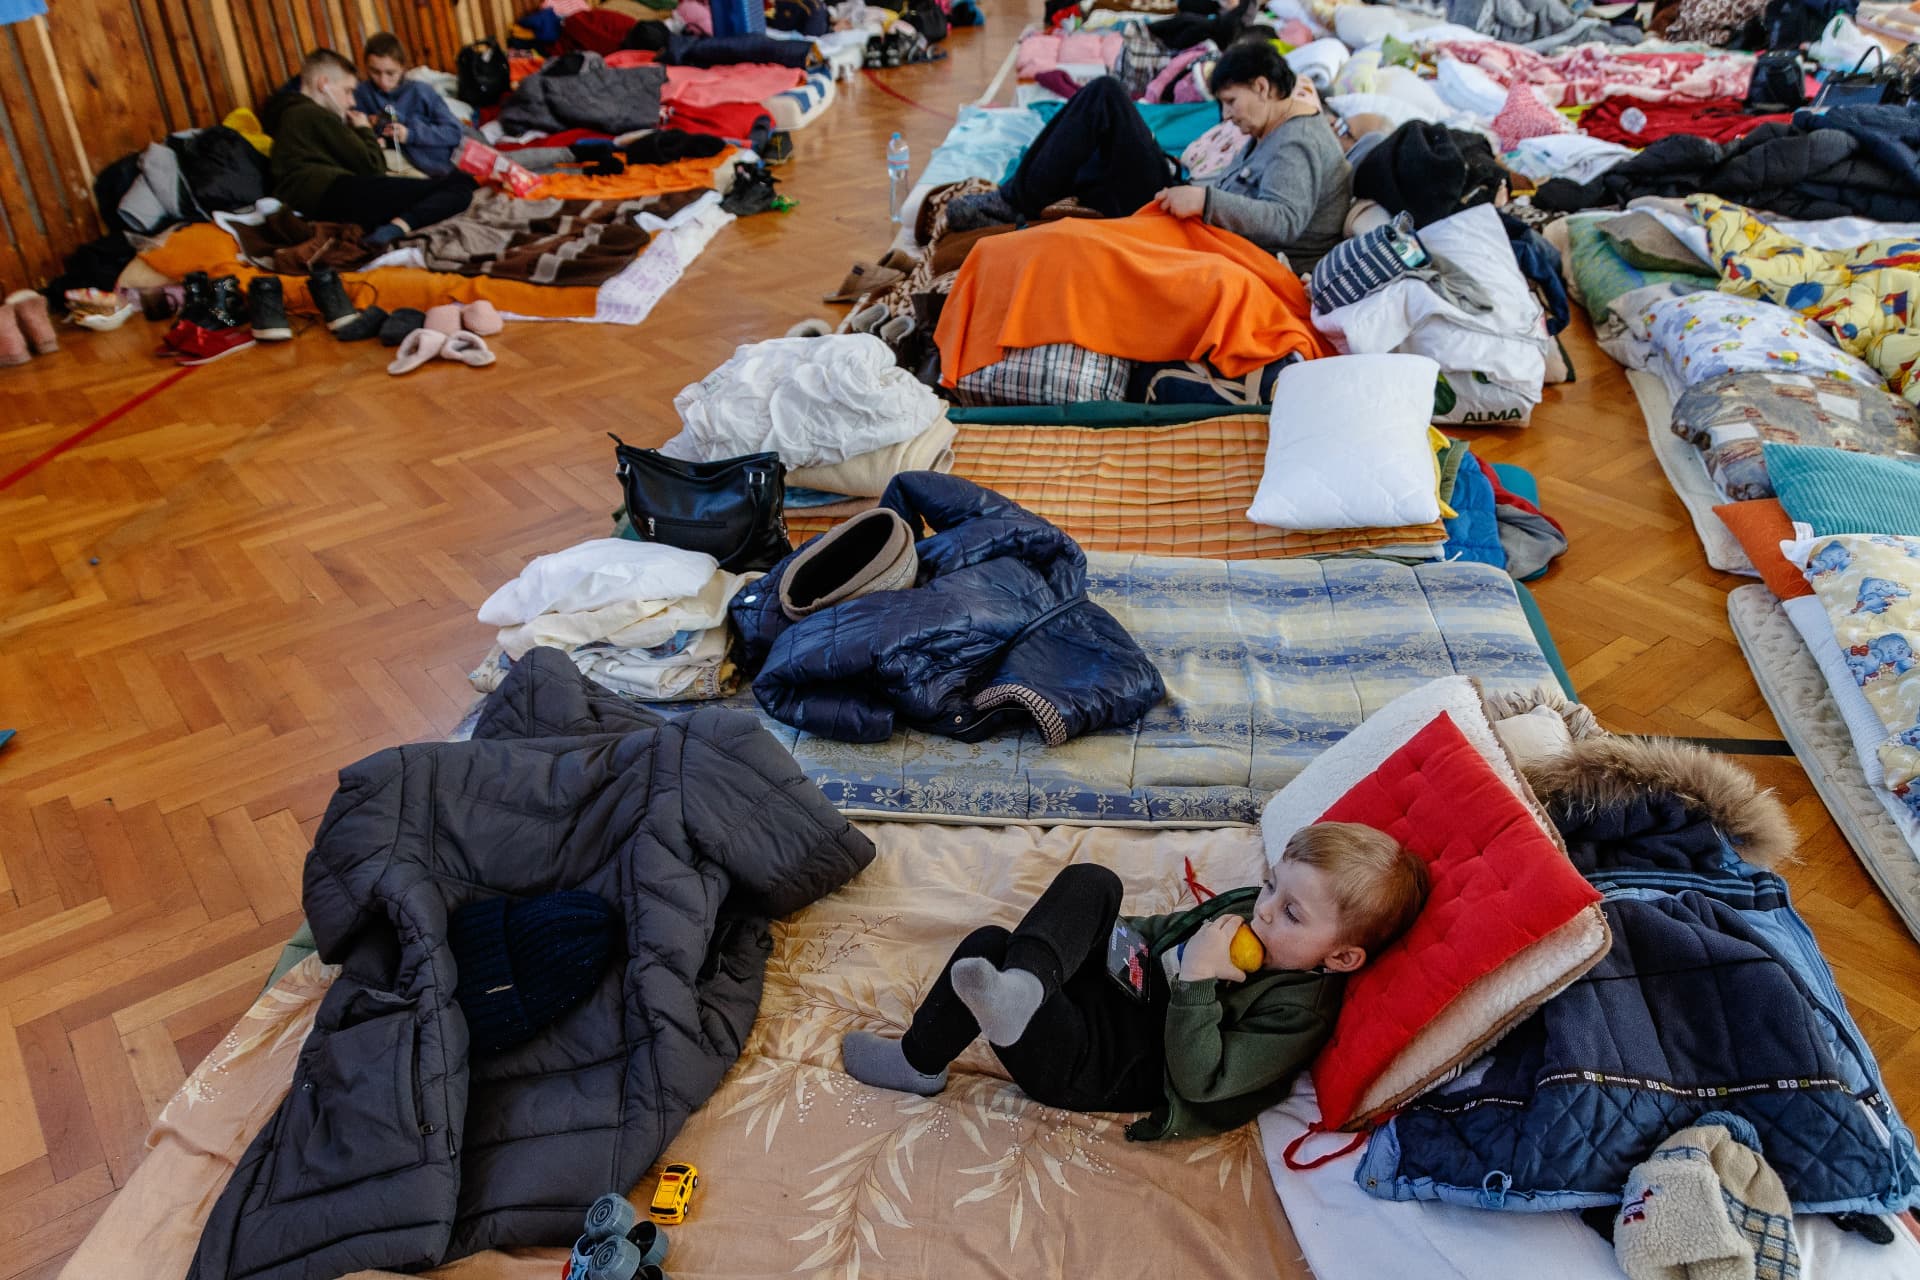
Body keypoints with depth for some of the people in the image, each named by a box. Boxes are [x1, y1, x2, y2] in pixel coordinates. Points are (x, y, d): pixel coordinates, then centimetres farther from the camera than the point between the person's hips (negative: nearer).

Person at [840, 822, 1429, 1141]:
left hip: (1094, 1064, -8)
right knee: (1092, 883, -16)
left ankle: (919, 1062, -7)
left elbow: (1199, 1082, -25)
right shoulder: (1245, 905, 3)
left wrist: (1197, 979, -31)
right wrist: (1128, 936, 1)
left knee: (989, 946, -25)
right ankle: (1023, 983, -39)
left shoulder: (1299, 1012, -19)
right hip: (1110, 981, 8)